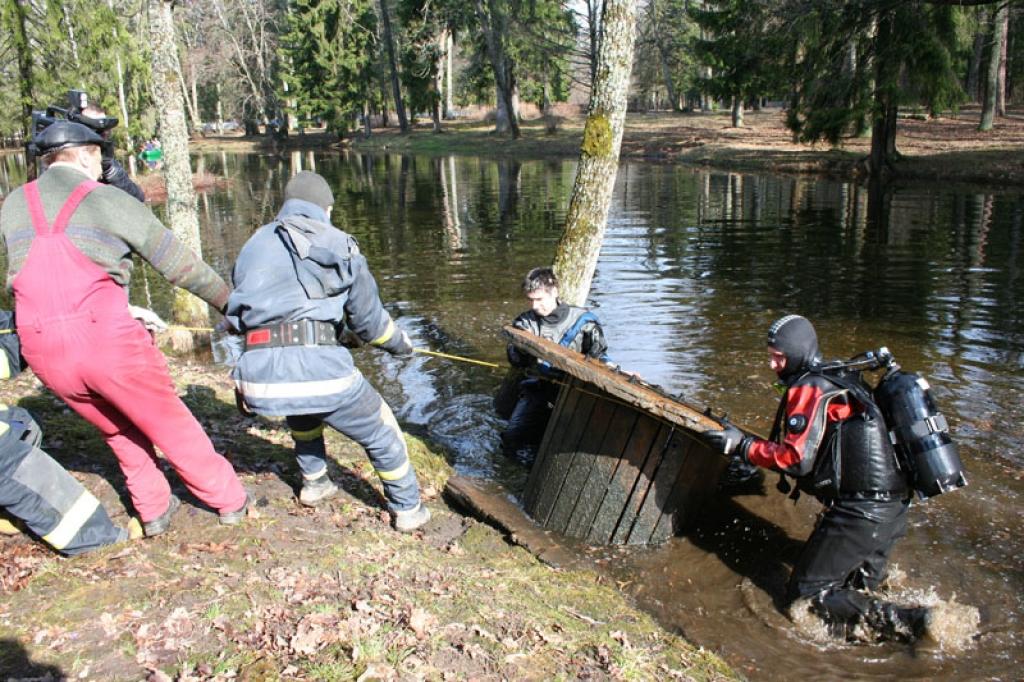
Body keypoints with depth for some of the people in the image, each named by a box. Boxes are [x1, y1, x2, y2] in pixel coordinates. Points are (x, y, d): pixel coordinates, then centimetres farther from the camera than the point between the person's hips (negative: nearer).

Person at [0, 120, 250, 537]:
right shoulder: (111, 202, 2)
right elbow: (180, 265, 4)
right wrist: (232, 303, 13)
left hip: (43, 351, 4)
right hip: (106, 338, -4)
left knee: (118, 429, 26)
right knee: (169, 423, 13)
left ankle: (154, 510, 30)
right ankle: (230, 501, 24)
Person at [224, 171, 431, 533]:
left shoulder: (254, 244, 21)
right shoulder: (339, 246, 9)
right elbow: (369, 320, 10)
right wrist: (400, 343, 29)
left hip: (258, 372, 5)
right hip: (319, 366, -5)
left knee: (302, 411, 39)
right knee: (381, 432, 18)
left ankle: (315, 483, 46)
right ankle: (408, 509, 27)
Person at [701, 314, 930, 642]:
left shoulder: (808, 388, -10)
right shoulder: (837, 384, 20)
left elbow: (798, 458, -18)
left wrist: (742, 445, -11)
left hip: (859, 513, -10)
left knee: (807, 596, -1)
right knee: (857, 589, 28)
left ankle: (907, 623, -11)